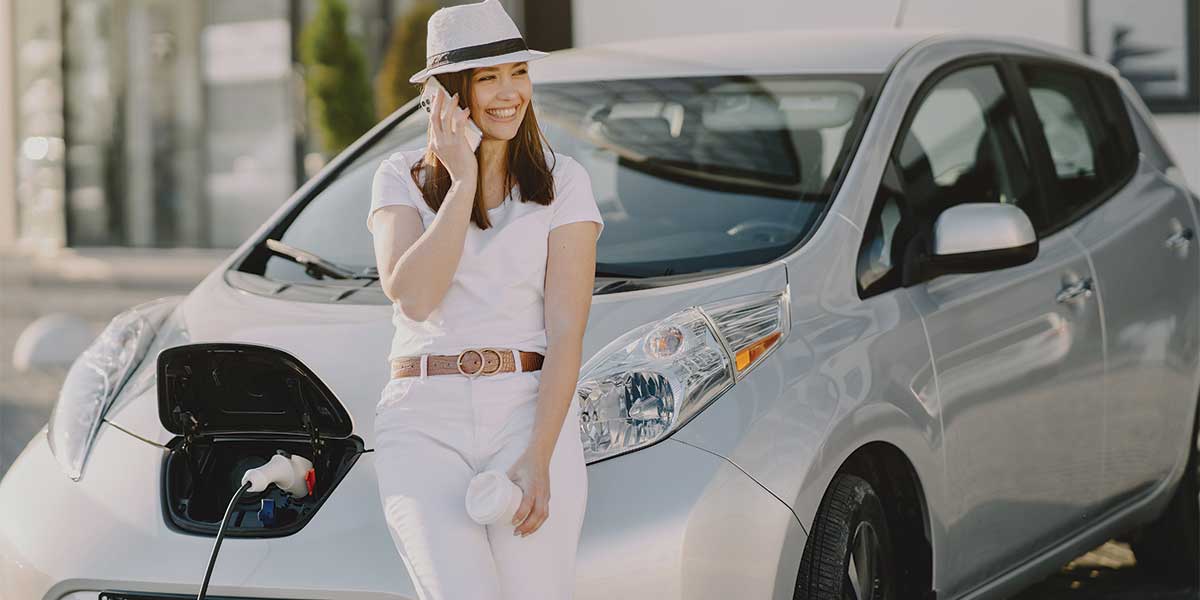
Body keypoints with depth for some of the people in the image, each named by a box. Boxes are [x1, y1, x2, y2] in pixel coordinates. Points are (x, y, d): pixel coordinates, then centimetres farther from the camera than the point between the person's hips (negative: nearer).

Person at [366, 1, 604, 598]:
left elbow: (565, 331, -3)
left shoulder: (562, 180, 5)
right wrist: (464, 181, -9)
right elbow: (413, 297, -11)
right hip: (423, 422, 0)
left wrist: (539, 459, -14)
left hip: (532, 415, 1)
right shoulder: (402, 177, 8)